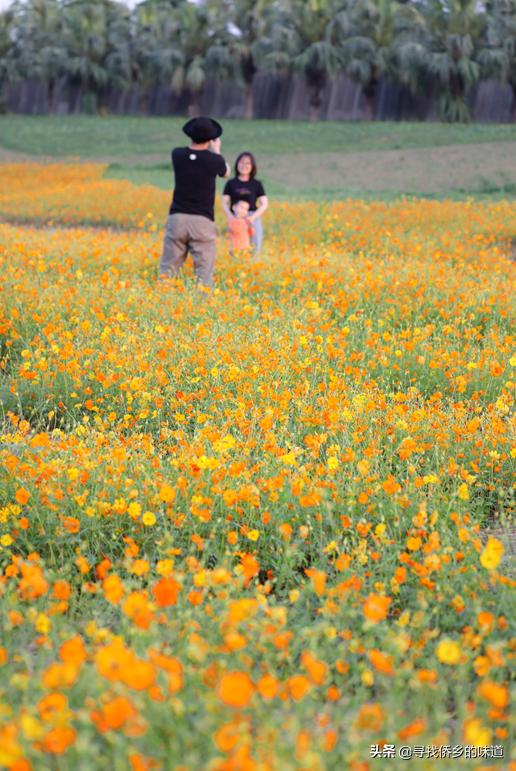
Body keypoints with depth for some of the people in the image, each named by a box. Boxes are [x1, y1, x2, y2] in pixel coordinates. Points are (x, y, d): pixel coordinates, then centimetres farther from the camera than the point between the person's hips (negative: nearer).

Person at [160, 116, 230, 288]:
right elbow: (226, 172, 18)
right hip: (202, 221, -3)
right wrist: (216, 151, 34)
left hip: (177, 218, 3)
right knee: (204, 272, -2)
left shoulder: (177, 155, 0)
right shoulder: (214, 160, -6)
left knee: (167, 270, 6)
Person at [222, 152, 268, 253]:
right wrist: (229, 215, -13)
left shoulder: (257, 184, 9)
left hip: (253, 219, 0)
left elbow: (264, 204, 5)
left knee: (255, 248, -6)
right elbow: (224, 203, 7)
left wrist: (253, 217, -10)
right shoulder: (231, 184, 9)